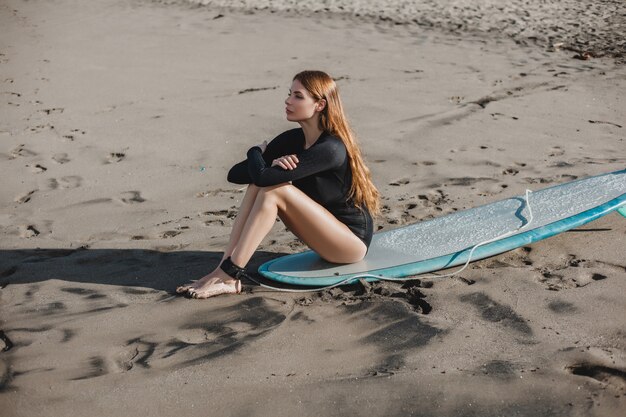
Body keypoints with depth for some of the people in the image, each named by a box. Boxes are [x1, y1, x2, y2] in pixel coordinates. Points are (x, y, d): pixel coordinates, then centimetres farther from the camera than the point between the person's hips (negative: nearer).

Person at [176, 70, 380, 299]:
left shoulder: (331, 148, -24)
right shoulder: (293, 139, 0)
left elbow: (263, 175, -31)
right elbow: (235, 174, -2)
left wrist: (256, 152, -8)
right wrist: (271, 163, -20)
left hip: (353, 240, -8)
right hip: (326, 234, 8)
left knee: (274, 189, -25)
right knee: (258, 186, -11)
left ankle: (228, 276, -23)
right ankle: (223, 269, -17)